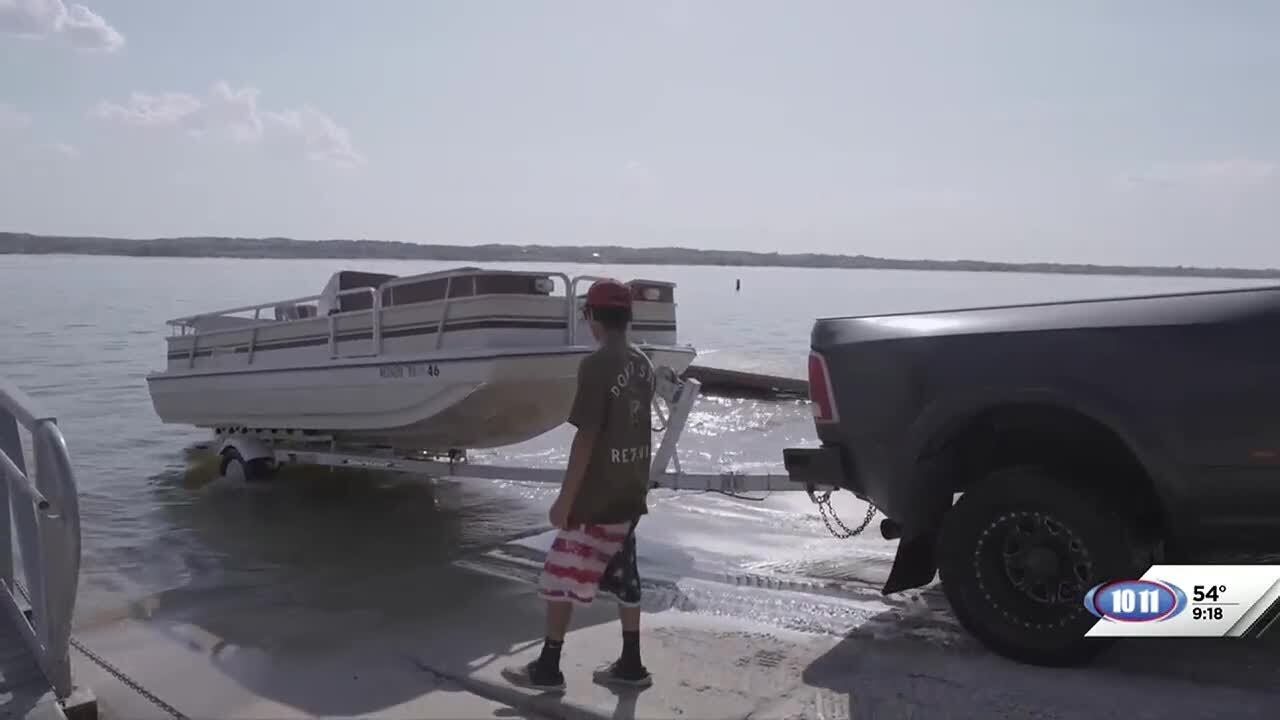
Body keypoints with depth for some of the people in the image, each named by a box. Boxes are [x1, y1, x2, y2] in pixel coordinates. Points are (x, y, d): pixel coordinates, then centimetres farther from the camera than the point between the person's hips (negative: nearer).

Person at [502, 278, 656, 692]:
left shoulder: (596, 365, -18)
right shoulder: (644, 365, 6)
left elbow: (586, 438, -20)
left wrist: (565, 499, -15)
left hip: (596, 496, -8)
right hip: (631, 492, 8)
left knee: (561, 576, 4)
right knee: (624, 578, 16)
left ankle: (548, 668, 13)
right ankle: (630, 665, 23)